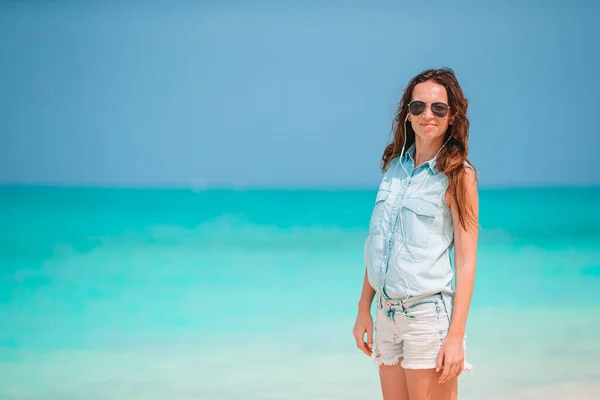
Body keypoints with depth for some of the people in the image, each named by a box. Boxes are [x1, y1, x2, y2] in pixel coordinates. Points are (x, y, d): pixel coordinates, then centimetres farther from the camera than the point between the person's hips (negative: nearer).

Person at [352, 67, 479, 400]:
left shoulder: (458, 175, -6)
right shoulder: (396, 165, 10)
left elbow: (466, 260, -9)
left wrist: (455, 335, -15)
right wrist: (364, 309, 11)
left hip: (429, 311, -6)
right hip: (387, 313, 6)